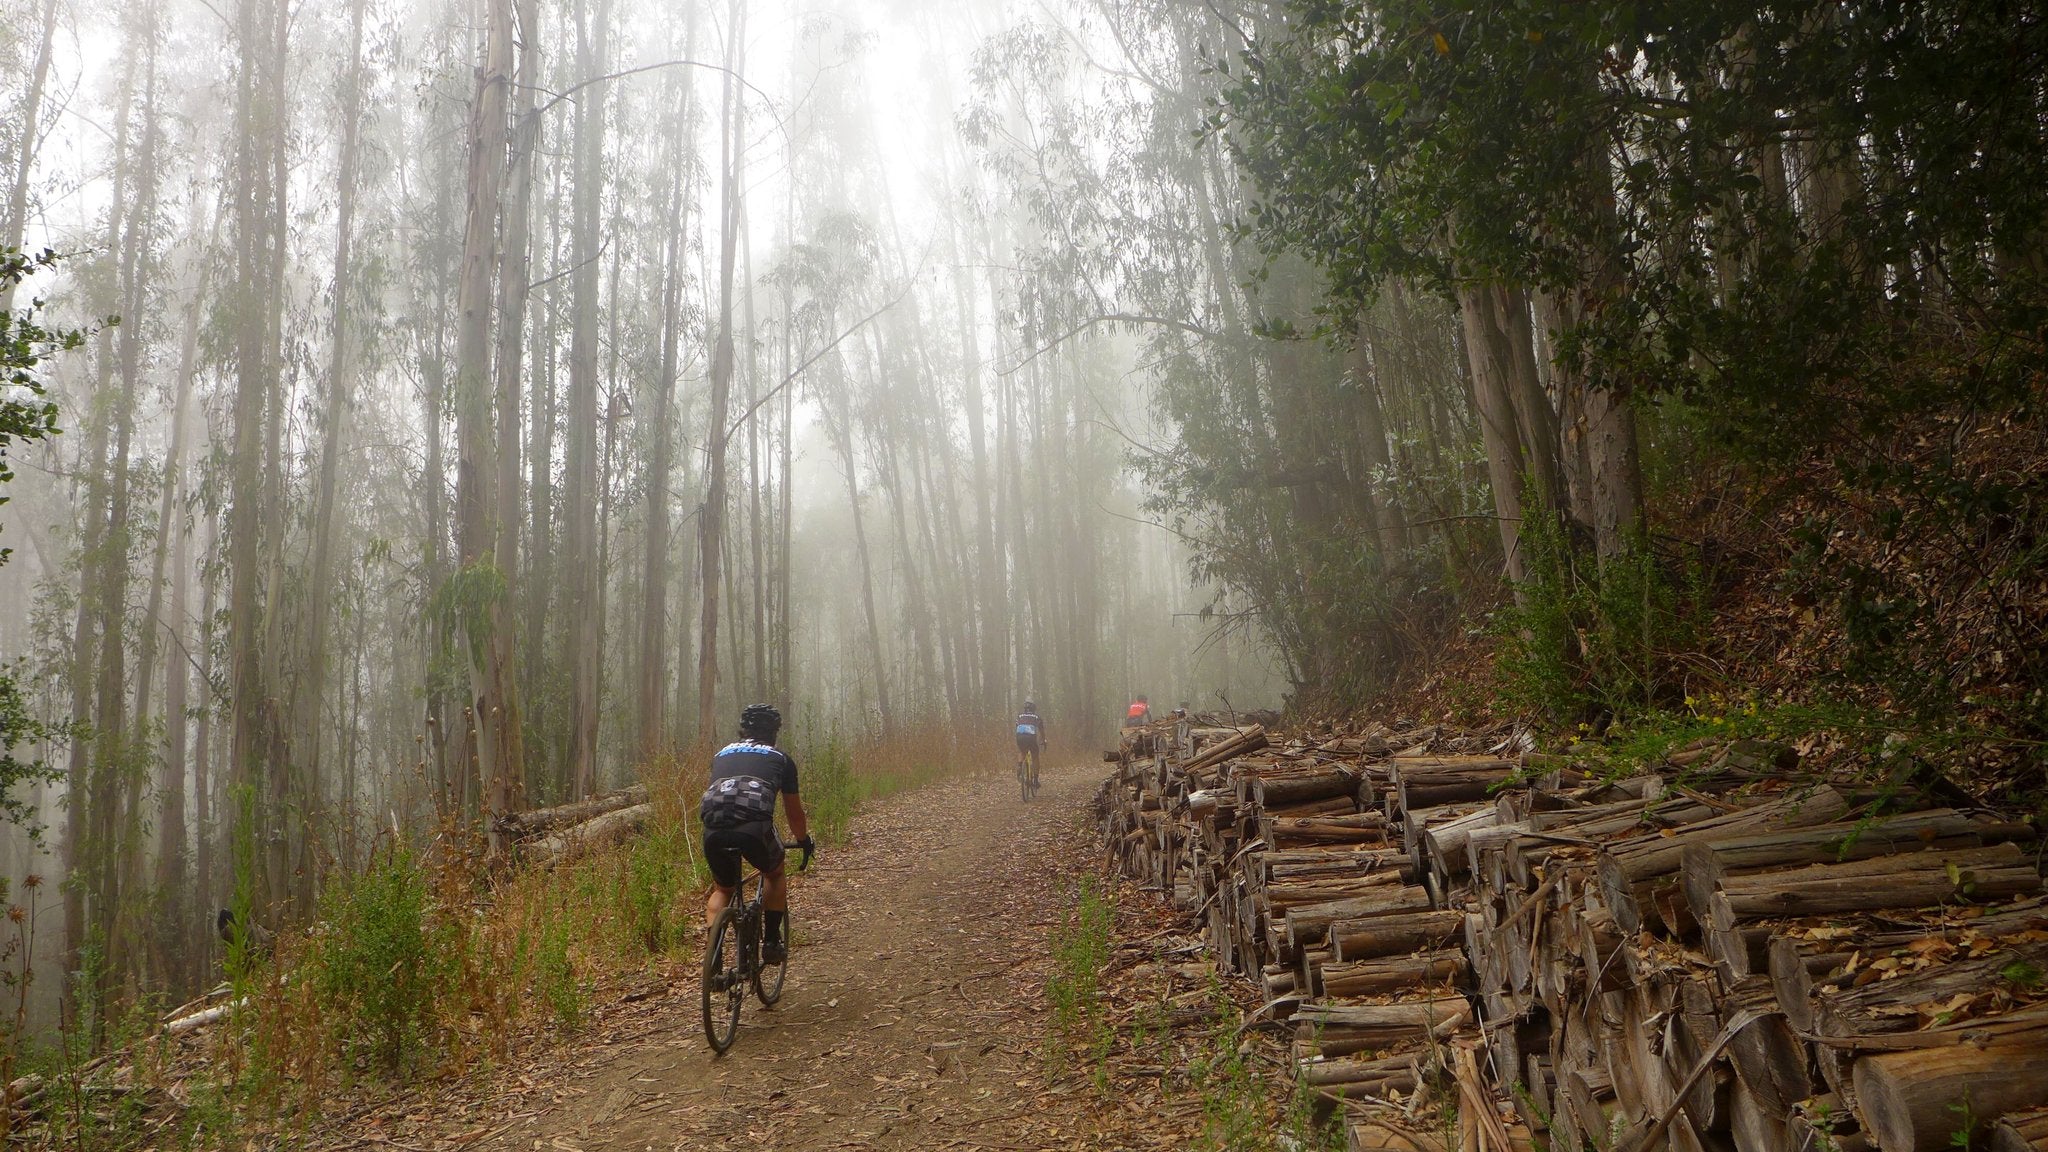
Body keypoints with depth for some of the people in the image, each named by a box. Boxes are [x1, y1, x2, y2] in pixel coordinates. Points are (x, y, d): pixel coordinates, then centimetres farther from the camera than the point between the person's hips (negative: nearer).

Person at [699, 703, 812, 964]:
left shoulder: (722, 754, 33)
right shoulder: (781, 758, 25)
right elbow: (794, 811, 32)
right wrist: (804, 841, 49)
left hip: (713, 830, 2)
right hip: (754, 826, -2)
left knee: (722, 890, 27)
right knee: (776, 875, 29)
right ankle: (771, 942, 23)